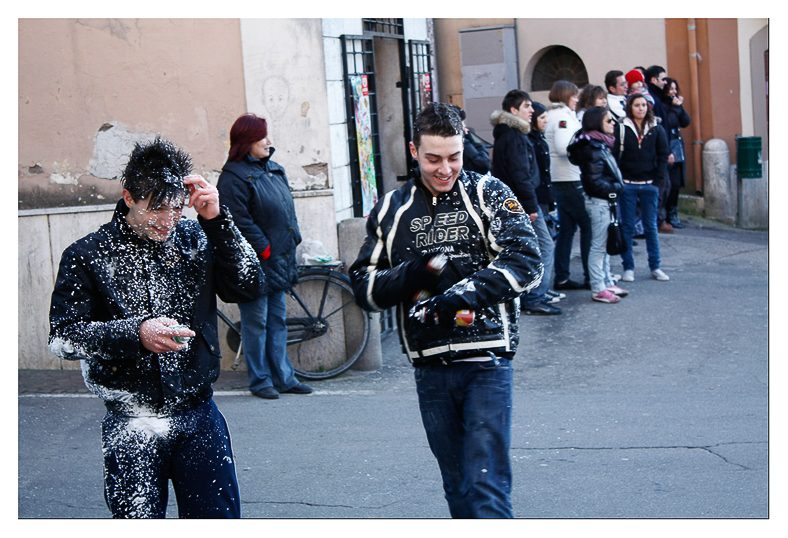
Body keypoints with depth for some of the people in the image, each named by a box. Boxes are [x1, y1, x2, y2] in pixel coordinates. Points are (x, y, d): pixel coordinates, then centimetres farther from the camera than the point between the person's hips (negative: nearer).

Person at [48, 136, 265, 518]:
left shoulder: (195, 240, 4)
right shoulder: (88, 255, -3)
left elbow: (249, 286, -6)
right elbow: (62, 337, -6)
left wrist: (216, 219, -14)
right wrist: (135, 333, -20)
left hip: (199, 418, 2)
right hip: (131, 426, -2)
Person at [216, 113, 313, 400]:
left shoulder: (273, 168, 14)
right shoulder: (233, 177, -12)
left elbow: (287, 209, 20)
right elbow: (241, 222, -17)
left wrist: (292, 242, 11)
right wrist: (266, 250, -16)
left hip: (279, 260, 8)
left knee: (277, 320, 13)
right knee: (256, 322, 0)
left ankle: (283, 377, 19)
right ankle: (260, 381, 9)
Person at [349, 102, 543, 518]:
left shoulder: (488, 194, 2)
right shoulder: (391, 211, 11)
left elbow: (526, 261, -8)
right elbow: (364, 287, 9)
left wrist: (462, 294, -20)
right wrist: (412, 274, -11)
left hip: (486, 361, -3)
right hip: (429, 367, 4)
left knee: (486, 487, -9)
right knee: (457, 487, 13)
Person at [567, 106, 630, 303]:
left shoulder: (601, 144, 13)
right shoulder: (593, 147, -17)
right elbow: (594, 180, -21)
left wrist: (615, 187, 6)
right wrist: (615, 188, -13)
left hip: (605, 201, 10)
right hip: (598, 202, -10)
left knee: (605, 244, 15)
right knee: (599, 246, -5)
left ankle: (607, 283, 23)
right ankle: (598, 289, 0)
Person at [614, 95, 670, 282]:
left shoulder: (656, 129, 6)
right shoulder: (621, 129, -1)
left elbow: (664, 155, 6)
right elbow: (614, 156, -3)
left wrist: (657, 178, -3)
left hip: (649, 185, 2)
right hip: (628, 185, -2)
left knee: (651, 227, 6)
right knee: (627, 227, 2)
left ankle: (655, 266, 13)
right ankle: (628, 267, 8)